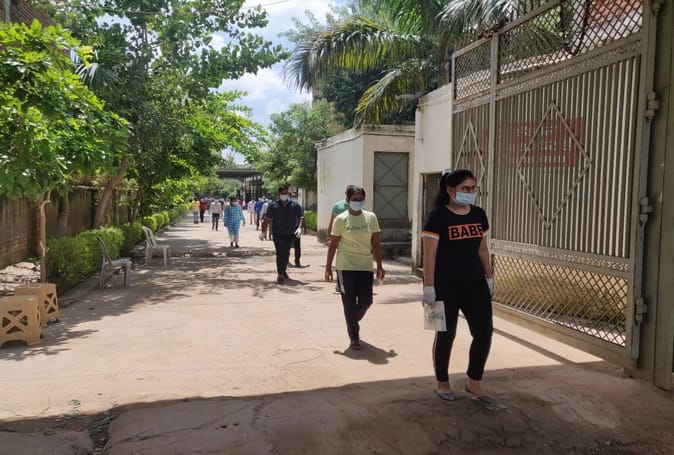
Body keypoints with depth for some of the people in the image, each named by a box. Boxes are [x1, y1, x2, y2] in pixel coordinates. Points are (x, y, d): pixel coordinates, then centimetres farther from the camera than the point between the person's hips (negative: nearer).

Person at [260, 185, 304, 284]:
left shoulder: (295, 205, 4)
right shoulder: (273, 205, 2)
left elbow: (301, 217, 2)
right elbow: (266, 219, 4)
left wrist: (299, 228, -14)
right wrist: (263, 232, 3)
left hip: (290, 234, 3)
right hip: (278, 234, -2)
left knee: (286, 254, 13)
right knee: (280, 252, -14)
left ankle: (283, 271, 34)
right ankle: (280, 274, -9)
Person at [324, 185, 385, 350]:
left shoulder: (371, 217, 5)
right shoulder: (341, 219, -4)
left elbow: (376, 243, 7)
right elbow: (333, 244, -1)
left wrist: (379, 266, 3)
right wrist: (328, 267, -3)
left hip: (366, 266, 3)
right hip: (346, 266, -3)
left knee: (366, 301, 3)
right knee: (350, 303, 2)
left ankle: (352, 322, 35)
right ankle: (354, 338, 15)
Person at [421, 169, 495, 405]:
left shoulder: (479, 215, 7)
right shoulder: (437, 216, -12)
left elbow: (482, 249, 15)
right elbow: (429, 255, -14)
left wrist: (489, 276, 15)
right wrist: (429, 286, -17)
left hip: (474, 282, 6)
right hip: (446, 285, -6)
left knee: (484, 331, 3)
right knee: (446, 334, 5)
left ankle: (473, 383, 21)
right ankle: (442, 383, 25)